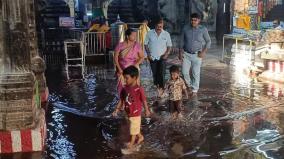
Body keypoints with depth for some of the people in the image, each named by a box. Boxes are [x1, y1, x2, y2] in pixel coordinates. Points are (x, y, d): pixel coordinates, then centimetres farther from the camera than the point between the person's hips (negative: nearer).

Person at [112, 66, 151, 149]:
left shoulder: (139, 89, -21)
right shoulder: (125, 88, -5)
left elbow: (144, 101, -11)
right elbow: (121, 100, 4)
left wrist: (147, 110, -3)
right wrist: (117, 110, 0)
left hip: (136, 114, -6)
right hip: (128, 113, 6)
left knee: (133, 129, 8)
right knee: (135, 127, 25)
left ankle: (131, 143, 22)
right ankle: (140, 137, 49)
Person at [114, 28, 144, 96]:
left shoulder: (137, 45, -5)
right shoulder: (120, 45, -7)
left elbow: (142, 57, -1)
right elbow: (116, 58, -4)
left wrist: (136, 64, -16)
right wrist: (119, 69, -9)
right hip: (122, 70, 0)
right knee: (122, 87, 0)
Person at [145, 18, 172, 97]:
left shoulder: (166, 34, -1)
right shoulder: (150, 33, -2)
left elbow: (169, 46, 6)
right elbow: (146, 44, 5)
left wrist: (167, 53, -10)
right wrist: (148, 53, -6)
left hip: (162, 57, -1)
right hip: (152, 57, 1)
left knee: (161, 72, -12)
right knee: (155, 73, 9)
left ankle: (161, 88, -3)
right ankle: (157, 85, 29)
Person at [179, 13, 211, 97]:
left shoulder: (203, 29, -8)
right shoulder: (185, 28, -3)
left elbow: (208, 41, 2)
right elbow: (182, 40, 7)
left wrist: (204, 52, -8)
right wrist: (181, 51, 1)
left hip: (197, 55, -2)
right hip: (186, 54, 2)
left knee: (196, 73, 3)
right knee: (185, 72, 0)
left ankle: (194, 90, 18)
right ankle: (189, 85, 27)